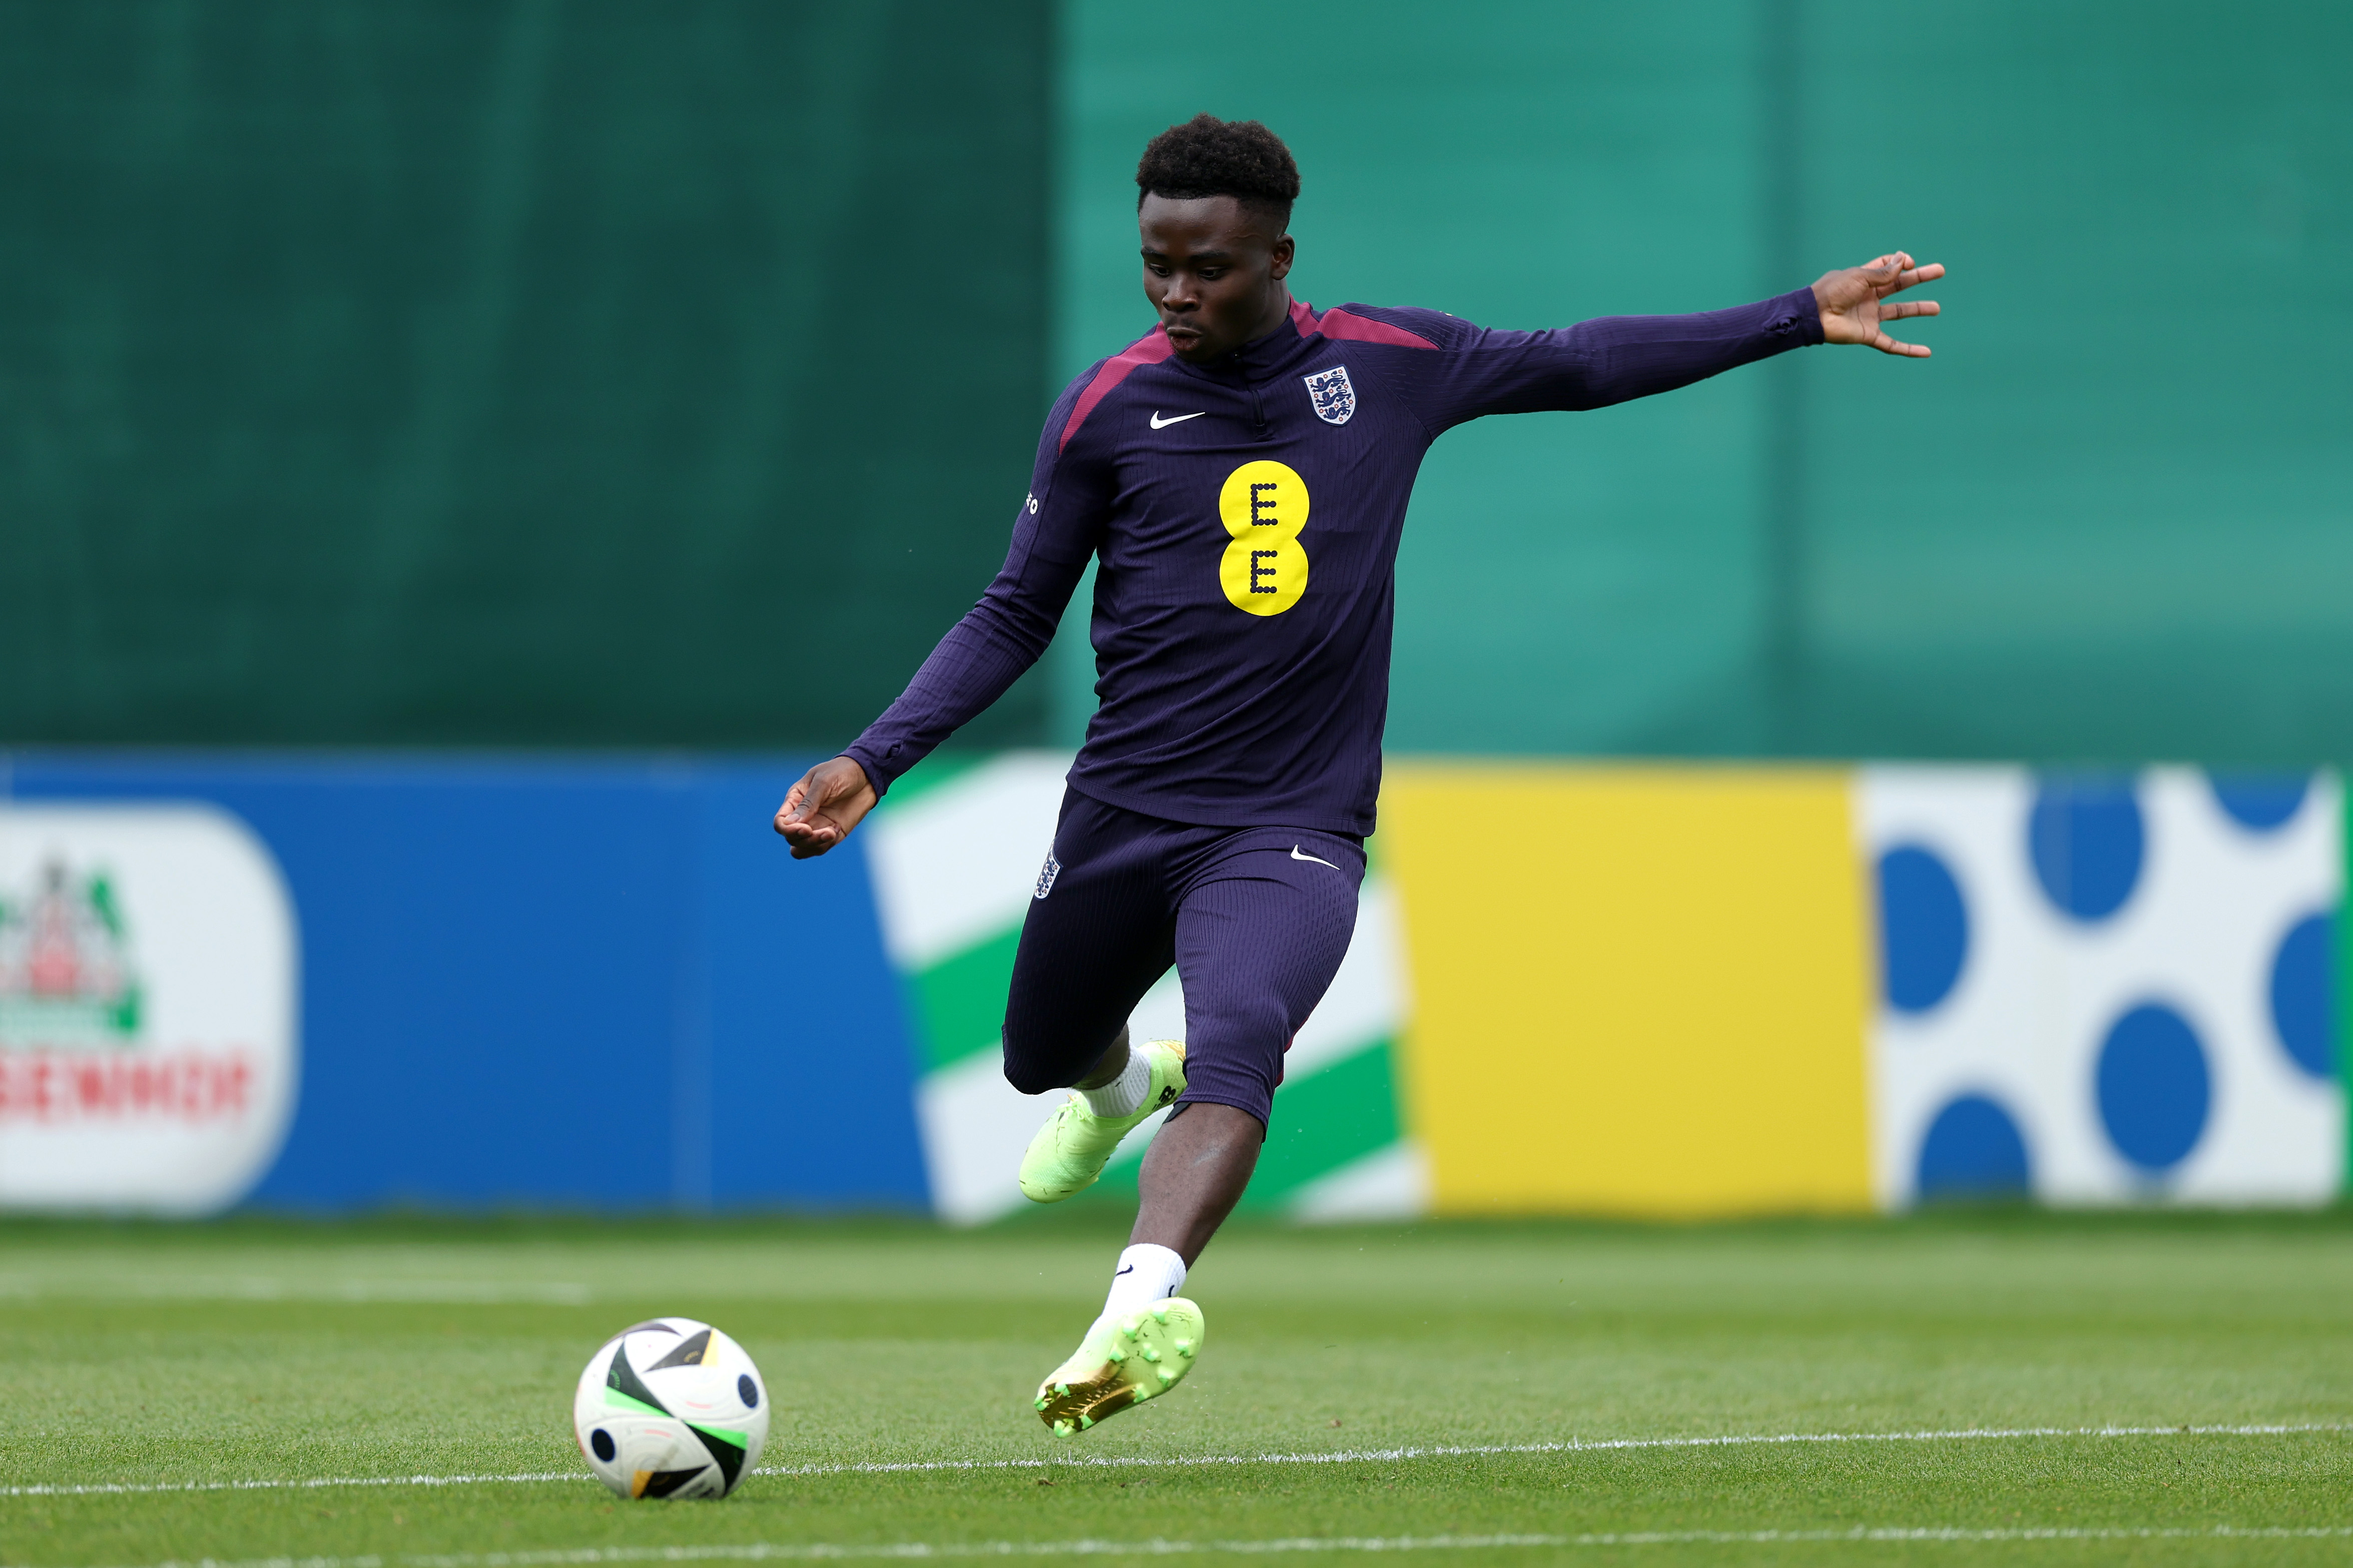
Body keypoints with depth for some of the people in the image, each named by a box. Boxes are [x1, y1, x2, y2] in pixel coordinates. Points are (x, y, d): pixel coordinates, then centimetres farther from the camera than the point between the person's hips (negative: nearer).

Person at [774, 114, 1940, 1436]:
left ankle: (1147, 1300, -49)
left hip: (1293, 833, -2)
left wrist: (1800, 321, 14)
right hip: (1123, 815, 2)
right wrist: (875, 760, -5)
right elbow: (1016, 618, 6)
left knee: (1236, 1050, -29)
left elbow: (1575, 366, 15)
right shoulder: (1107, 408, -1)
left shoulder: (1388, 364, 0)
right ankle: (1123, 1083, 57)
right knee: (1043, 1063, 20)